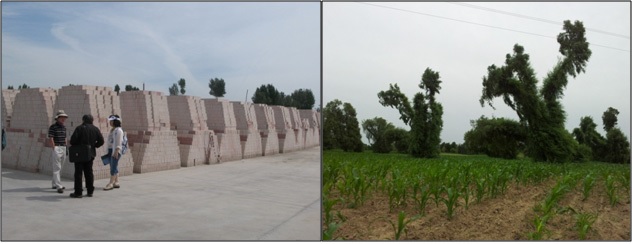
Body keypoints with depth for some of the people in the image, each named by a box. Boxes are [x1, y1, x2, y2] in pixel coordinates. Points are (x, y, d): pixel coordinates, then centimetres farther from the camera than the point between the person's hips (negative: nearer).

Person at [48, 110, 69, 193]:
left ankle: (55, 184, 24)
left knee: (59, 167, 14)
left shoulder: (64, 127, 13)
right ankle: (59, 186, -14)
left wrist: (65, 148, 14)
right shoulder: (53, 127, -9)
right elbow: (50, 139, -12)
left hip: (63, 148, 8)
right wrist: (54, 149, -15)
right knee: (57, 168, -10)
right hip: (56, 148, -8)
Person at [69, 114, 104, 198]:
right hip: (90, 154, 5)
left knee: (78, 173, 0)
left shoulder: (79, 128, -10)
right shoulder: (95, 129, 4)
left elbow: (73, 140, -16)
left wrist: (75, 146, 4)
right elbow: (101, 141, 1)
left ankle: (78, 192, 0)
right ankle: (90, 191, 14)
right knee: (89, 172, 12)